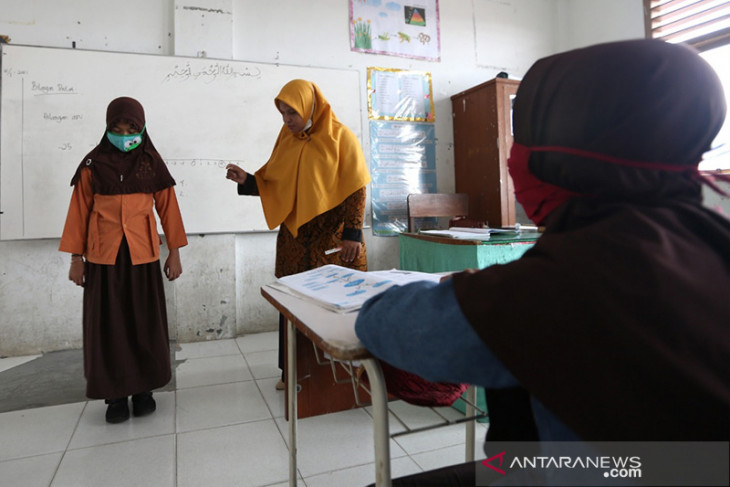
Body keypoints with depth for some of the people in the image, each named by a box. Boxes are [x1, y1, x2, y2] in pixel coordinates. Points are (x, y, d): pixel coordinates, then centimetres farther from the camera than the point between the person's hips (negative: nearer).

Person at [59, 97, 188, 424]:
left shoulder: (152, 162, 2)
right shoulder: (93, 164, 1)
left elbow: (167, 207, 3)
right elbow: (79, 210, 3)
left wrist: (174, 253, 2)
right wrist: (76, 257, 1)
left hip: (142, 254, 0)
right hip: (103, 255, 0)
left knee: (144, 321, 5)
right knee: (108, 323, 4)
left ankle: (143, 388, 20)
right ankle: (115, 394, 17)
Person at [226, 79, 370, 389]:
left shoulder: (339, 137, -6)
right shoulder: (286, 138, 9)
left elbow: (355, 189, -9)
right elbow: (273, 182, 12)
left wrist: (353, 234, -16)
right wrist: (246, 180, -5)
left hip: (332, 237, -4)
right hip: (294, 237, 5)